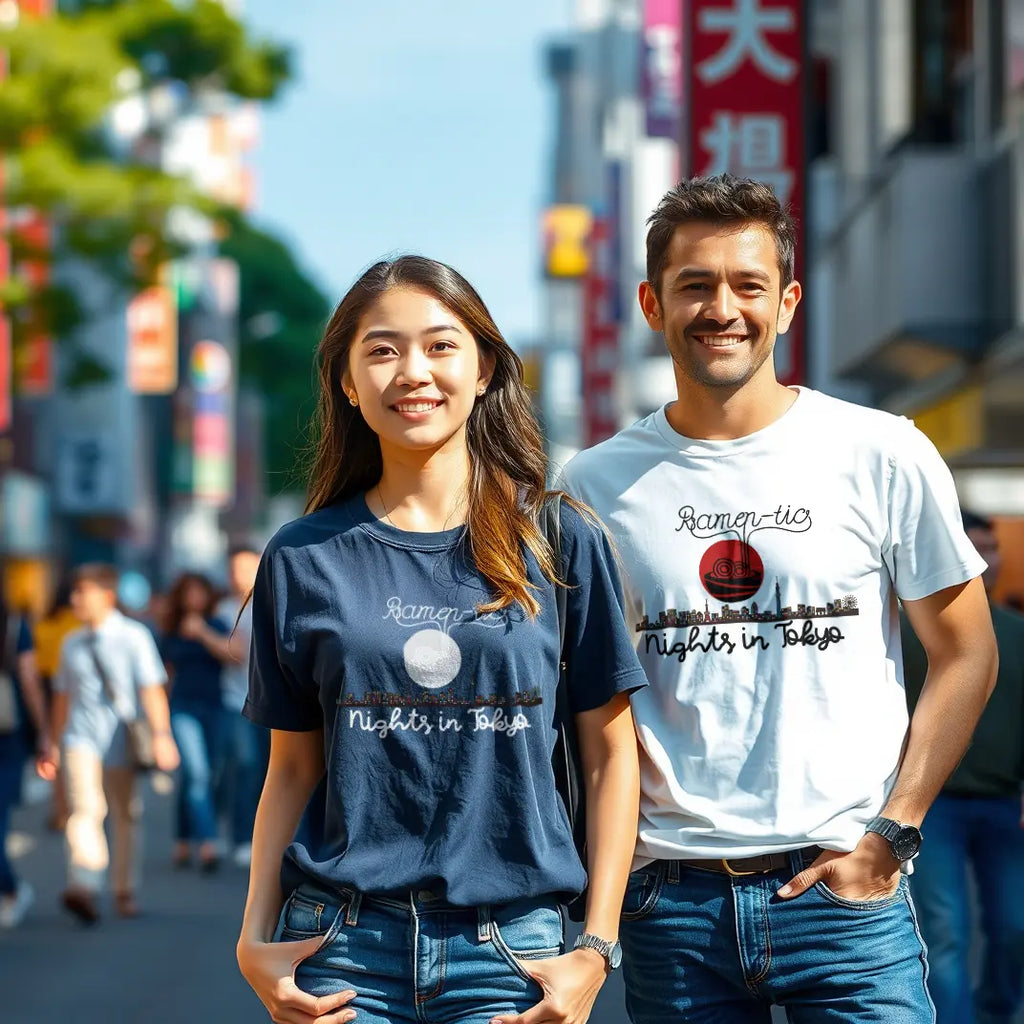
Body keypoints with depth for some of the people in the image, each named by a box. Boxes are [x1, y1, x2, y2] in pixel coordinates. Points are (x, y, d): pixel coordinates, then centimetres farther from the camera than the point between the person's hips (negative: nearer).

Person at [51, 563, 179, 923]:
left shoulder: (133, 637, -3)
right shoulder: (72, 644, 8)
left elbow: (152, 690, -7)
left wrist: (161, 735, -14)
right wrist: (56, 742, 19)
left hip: (121, 742, -1)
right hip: (82, 739, 1)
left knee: (126, 815, 10)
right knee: (84, 808, -18)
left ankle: (125, 892, 24)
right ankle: (84, 888, -29)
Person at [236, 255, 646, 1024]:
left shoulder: (561, 544, 2)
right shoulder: (304, 559, 5)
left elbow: (609, 756, 4)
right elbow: (293, 768, 9)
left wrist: (596, 949, -2)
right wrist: (255, 939, -2)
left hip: (508, 949, 0)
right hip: (340, 944, 1)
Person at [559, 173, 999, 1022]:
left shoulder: (884, 457, 1)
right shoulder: (599, 485, 5)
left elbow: (966, 656, 5)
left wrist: (890, 835, -3)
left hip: (842, 889, -1)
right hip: (670, 898, 1)